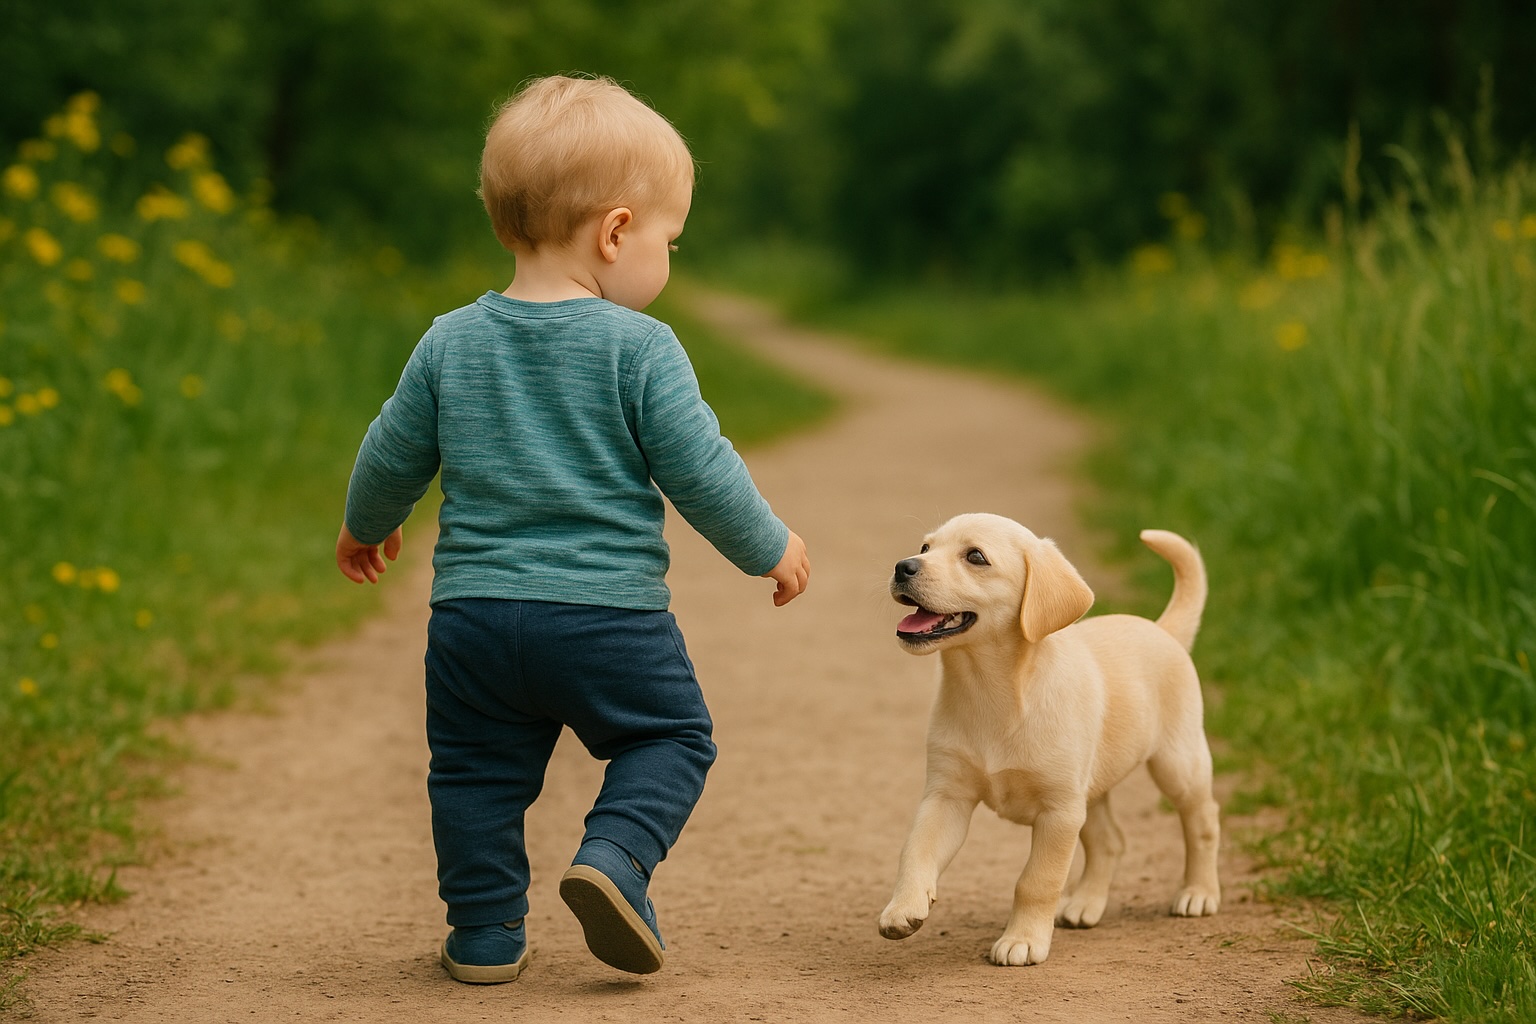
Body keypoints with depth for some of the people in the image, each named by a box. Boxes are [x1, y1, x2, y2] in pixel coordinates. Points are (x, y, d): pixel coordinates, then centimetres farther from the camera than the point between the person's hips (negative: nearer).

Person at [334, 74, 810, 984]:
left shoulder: (450, 344, 3)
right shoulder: (640, 348, -10)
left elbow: (395, 455, 12)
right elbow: (697, 468, -10)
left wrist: (366, 526, 32)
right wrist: (770, 548, 6)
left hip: (475, 604, 4)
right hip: (610, 614, -3)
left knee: (478, 769, 16)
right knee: (672, 738, 13)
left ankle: (486, 933, 16)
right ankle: (616, 857, -8)